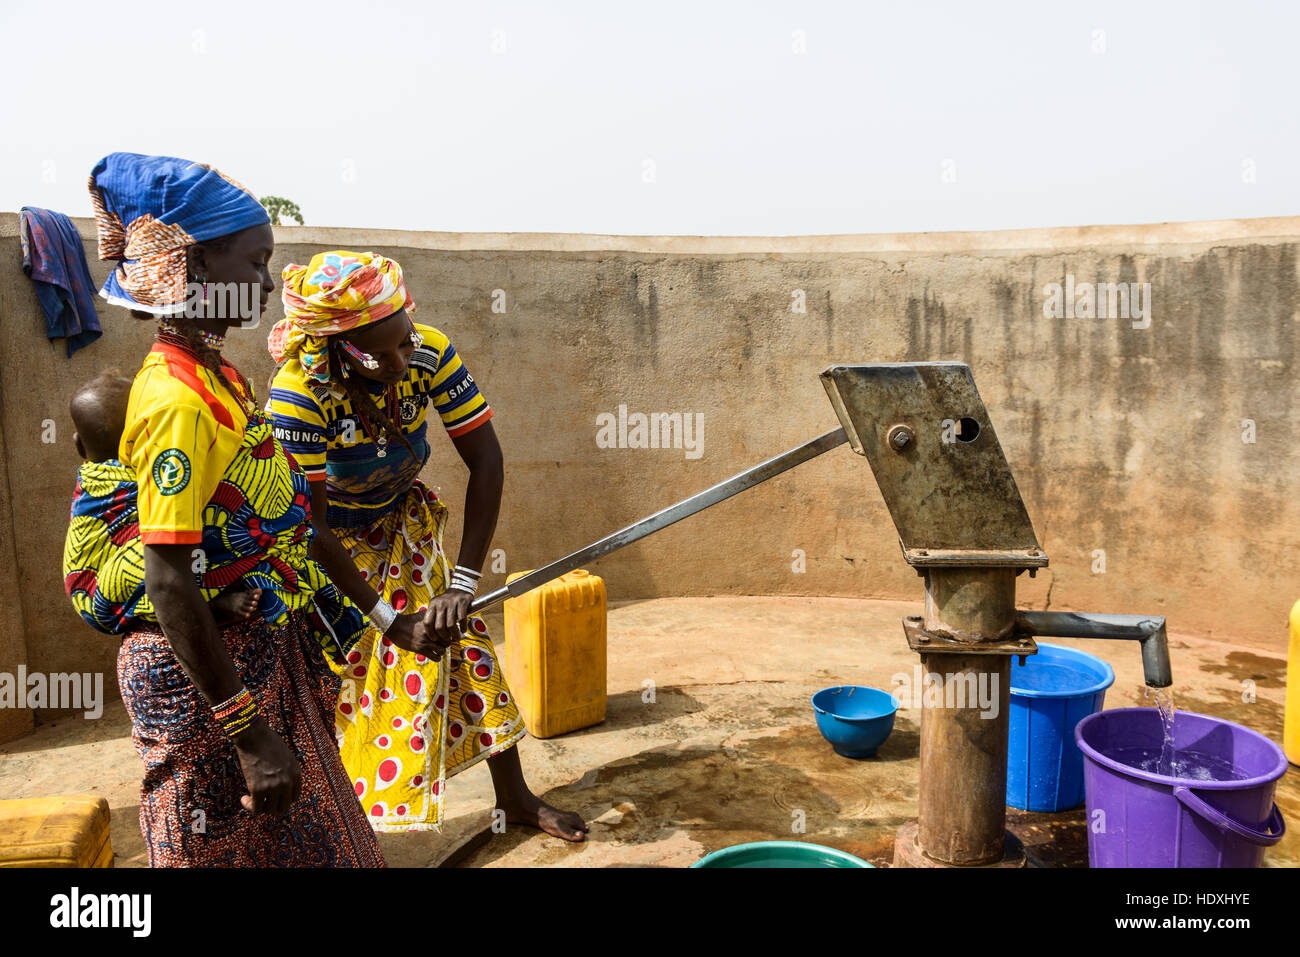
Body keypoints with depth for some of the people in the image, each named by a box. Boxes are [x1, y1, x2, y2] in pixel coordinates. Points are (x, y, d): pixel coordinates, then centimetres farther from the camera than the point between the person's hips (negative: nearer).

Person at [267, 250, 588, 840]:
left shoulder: (430, 353, -25)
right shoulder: (298, 396, -33)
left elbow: (485, 461, -22)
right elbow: (309, 528, -27)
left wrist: (462, 584, -24)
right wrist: (387, 616, -24)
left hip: (406, 526, 4)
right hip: (330, 544, -3)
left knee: (463, 643, 8)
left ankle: (514, 795, 27)